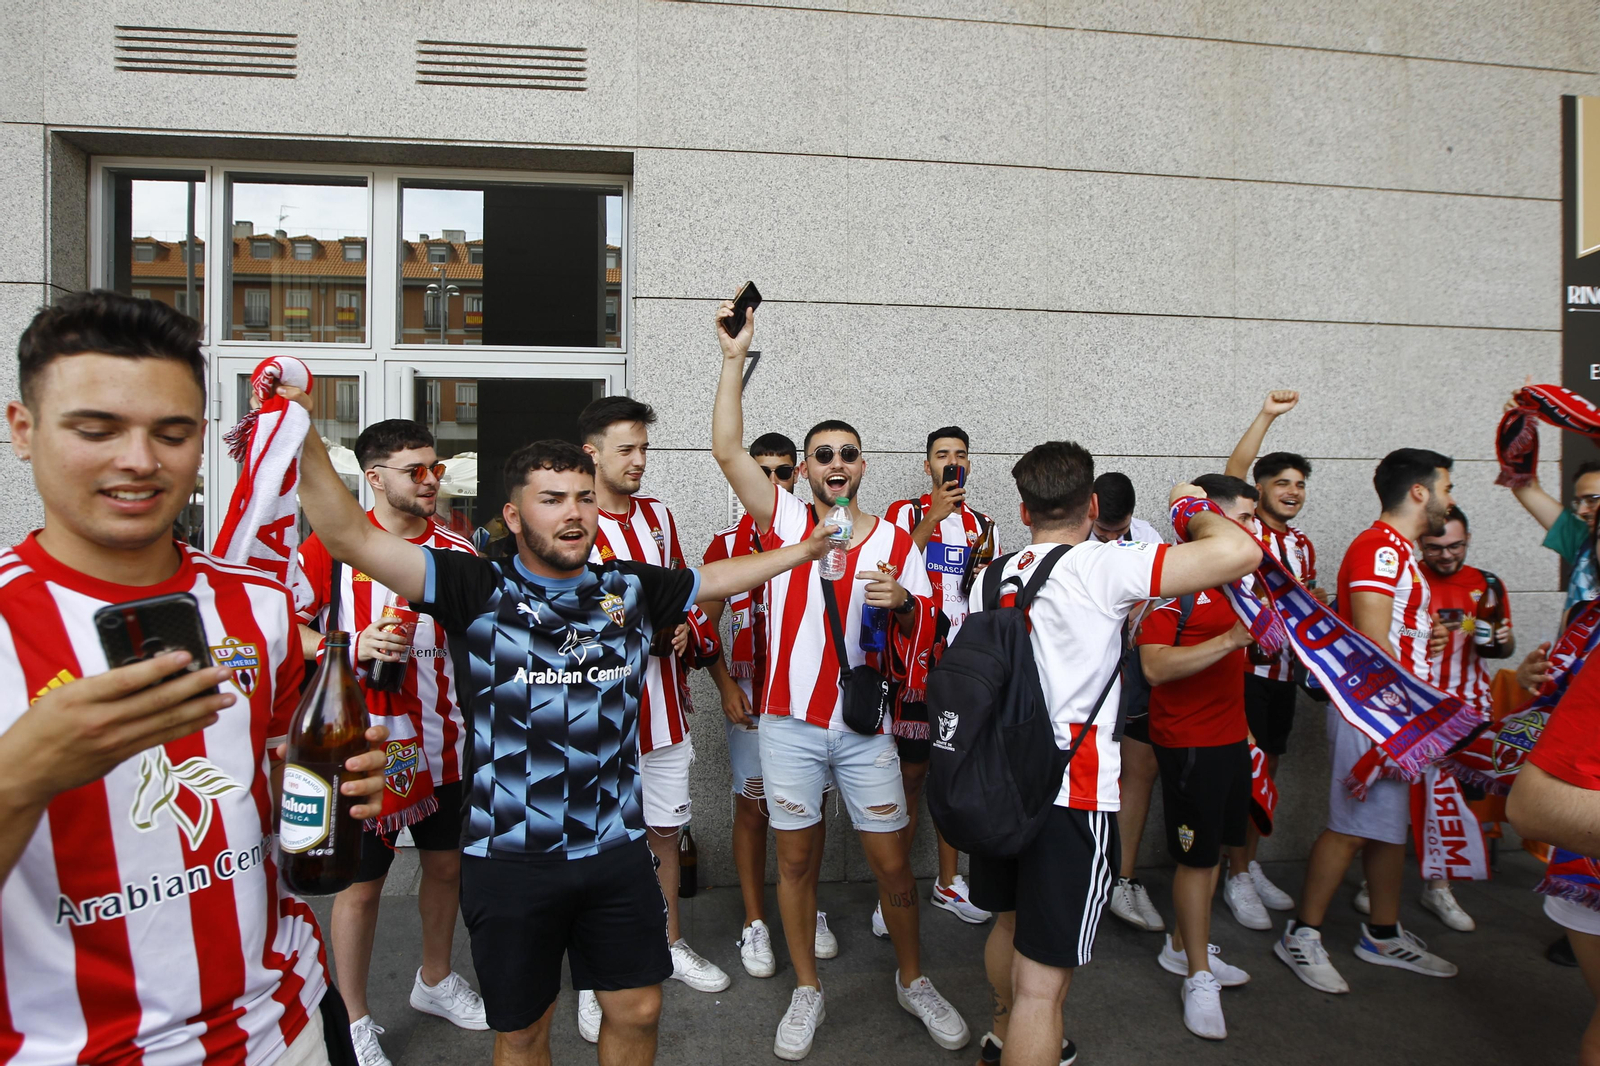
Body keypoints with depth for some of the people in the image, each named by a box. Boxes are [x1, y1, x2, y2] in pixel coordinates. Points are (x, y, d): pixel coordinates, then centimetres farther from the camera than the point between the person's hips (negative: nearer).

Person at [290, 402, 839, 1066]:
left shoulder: (633, 588, 2)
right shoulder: (481, 589, -8)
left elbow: (720, 578, 16)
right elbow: (351, 539, -15)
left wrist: (805, 549, 21)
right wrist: (305, 437, -25)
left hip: (616, 850, 3)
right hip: (510, 858, -2)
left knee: (637, 1011, 17)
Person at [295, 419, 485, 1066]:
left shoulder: (458, 551, 2)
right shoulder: (332, 545, -8)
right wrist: (354, 647, -20)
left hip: (444, 742, 4)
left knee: (446, 864, 18)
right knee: (363, 882, 8)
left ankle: (435, 981, 42)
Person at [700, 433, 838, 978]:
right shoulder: (728, 541, 1)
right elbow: (705, 623, 4)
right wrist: (725, 686, -6)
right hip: (751, 695, -1)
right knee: (752, 804, 5)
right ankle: (754, 923, 20)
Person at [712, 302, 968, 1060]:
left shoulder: (895, 541, 2)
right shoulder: (784, 520, -1)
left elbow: (926, 637, 2)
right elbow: (727, 448, -11)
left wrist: (901, 601, -20)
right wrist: (735, 357, -15)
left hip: (866, 727, 1)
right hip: (789, 723, 0)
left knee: (892, 862, 11)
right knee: (795, 860, 12)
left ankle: (913, 980, 36)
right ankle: (807, 992, 33)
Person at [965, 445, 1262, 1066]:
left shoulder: (989, 578, 5)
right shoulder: (1101, 566, -15)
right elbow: (1240, 553, -21)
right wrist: (1194, 505, -2)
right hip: (1072, 794, -7)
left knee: (1010, 923, 30)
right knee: (1042, 983, 3)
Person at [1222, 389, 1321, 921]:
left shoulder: (1302, 543, 14)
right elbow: (1232, 473, -23)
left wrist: (1317, 601, 2)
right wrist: (1267, 415, -27)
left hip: (1284, 669, 7)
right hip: (1244, 666, -7)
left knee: (1268, 767, 15)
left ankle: (1252, 864, 28)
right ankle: (1237, 877, 10)